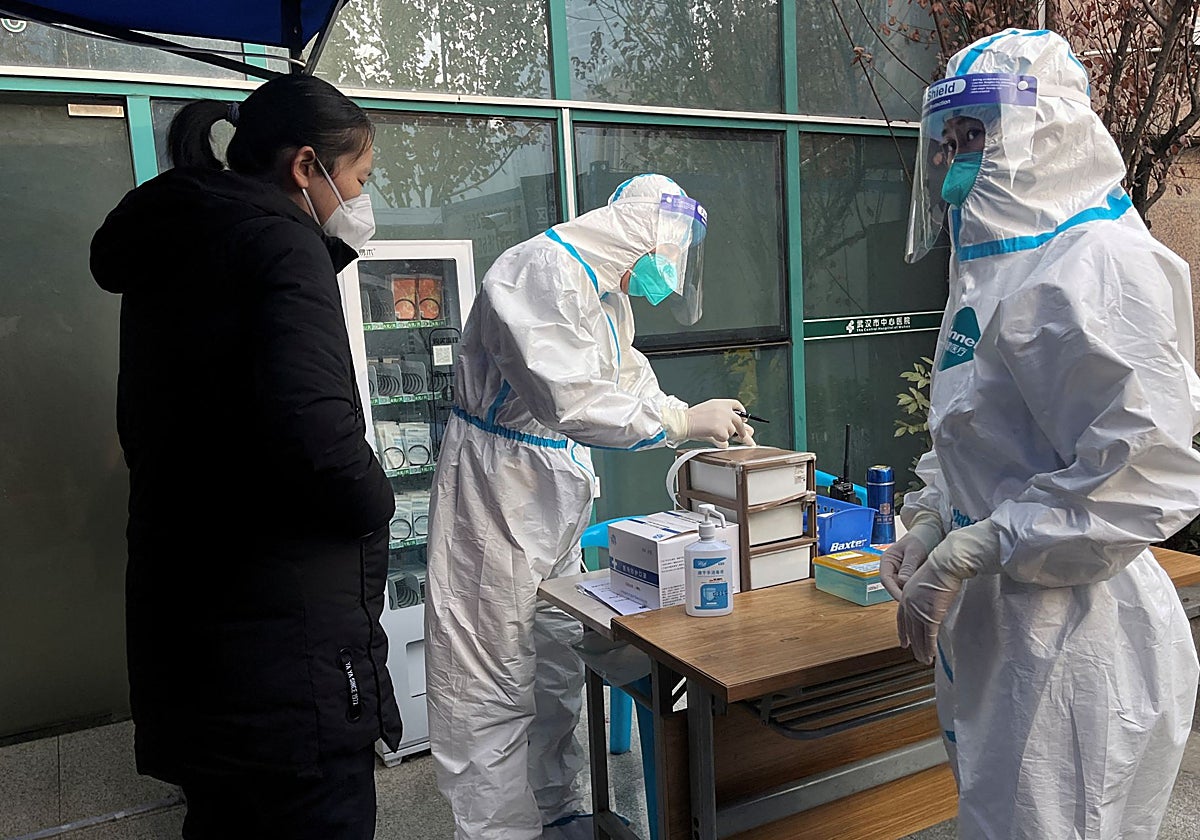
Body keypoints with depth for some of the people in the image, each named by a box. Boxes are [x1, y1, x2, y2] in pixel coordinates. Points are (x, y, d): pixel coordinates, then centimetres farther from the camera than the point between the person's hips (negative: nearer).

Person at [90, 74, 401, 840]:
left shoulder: (169, 248, 15)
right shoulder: (281, 240, -13)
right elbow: (314, 425, -28)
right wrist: (376, 501, -9)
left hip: (183, 618, 9)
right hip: (285, 634, -9)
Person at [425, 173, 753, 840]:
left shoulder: (610, 294, 12)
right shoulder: (542, 270, -21)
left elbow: (631, 381, 21)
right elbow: (568, 398, -30)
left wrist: (709, 422, 7)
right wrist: (683, 420, -22)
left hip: (559, 490, 10)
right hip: (500, 488, -10)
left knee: (556, 666, 18)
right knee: (496, 683, -1)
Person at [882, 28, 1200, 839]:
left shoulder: (1093, 265, -19)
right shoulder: (1000, 259, 12)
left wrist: (968, 552, -21)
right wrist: (932, 525, 6)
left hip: (1070, 642, -9)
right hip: (997, 629, 9)